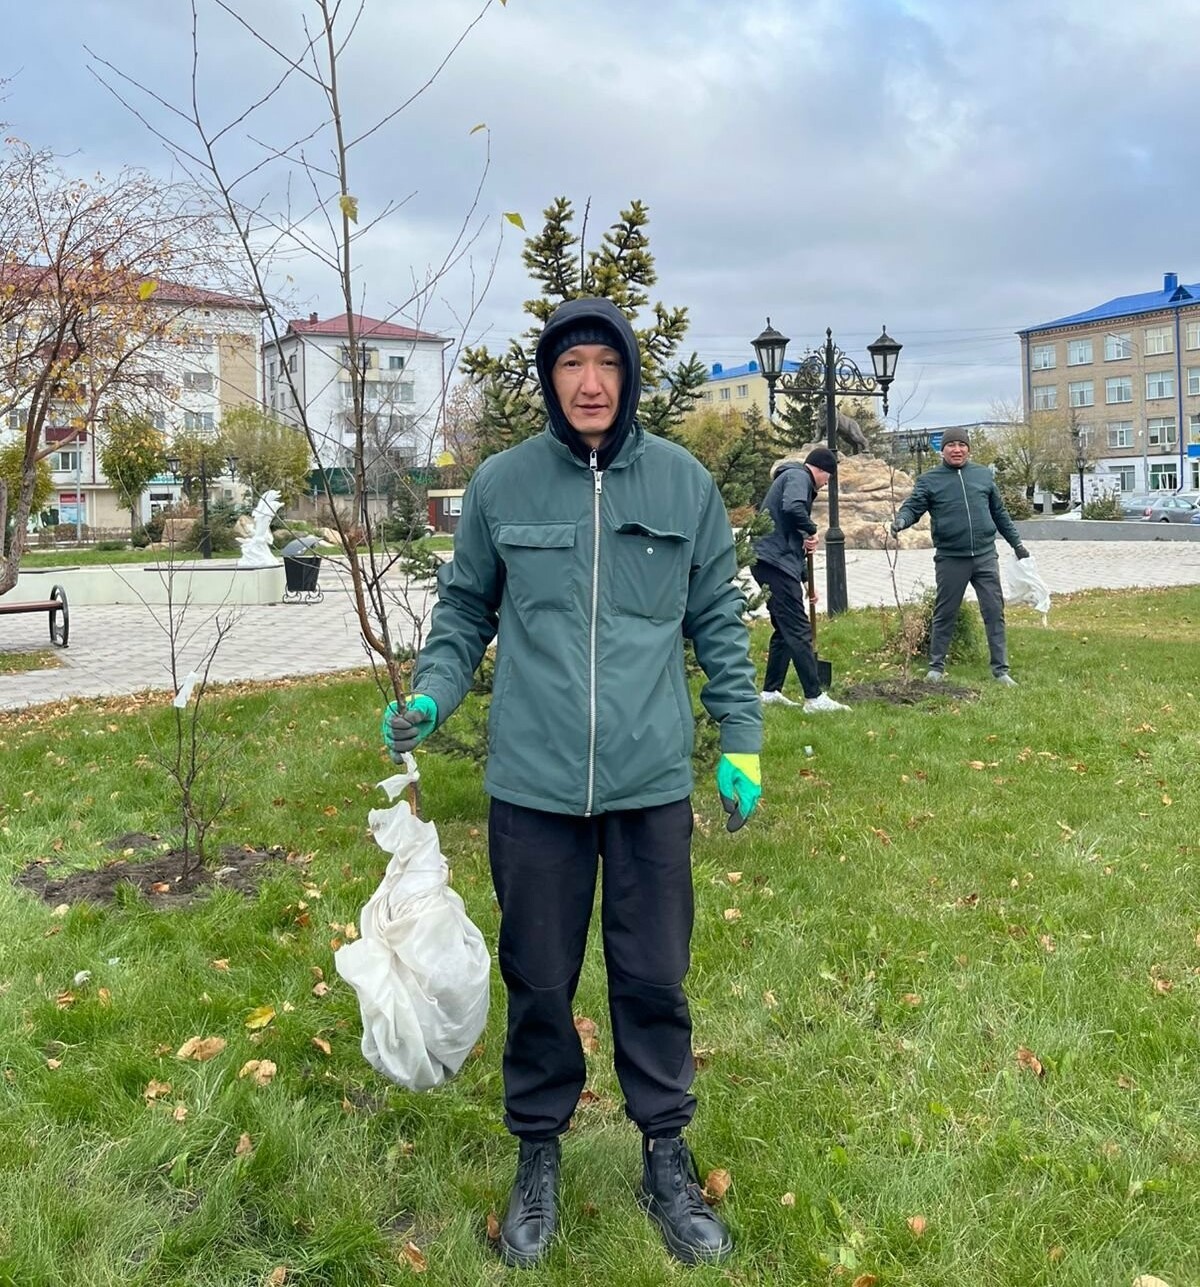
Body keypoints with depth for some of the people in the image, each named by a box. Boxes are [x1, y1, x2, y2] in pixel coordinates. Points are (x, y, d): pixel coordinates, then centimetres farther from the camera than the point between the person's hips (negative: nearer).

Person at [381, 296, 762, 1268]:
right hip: (532, 785, 0)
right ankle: (539, 1152, 34)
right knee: (538, 980, 12)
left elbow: (719, 622, 8)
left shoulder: (685, 483, 2)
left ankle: (666, 1152, 33)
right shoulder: (501, 484, 0)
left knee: (655, 979, 12)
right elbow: (465, 608, 11)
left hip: (652, 783, 0)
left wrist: (742, 741, 5)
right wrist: (431, 695, -5)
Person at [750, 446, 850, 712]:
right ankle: (814, 698, -8)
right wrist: (811, 531, -8)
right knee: (798, 630, -9)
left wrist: (805, 579, 27)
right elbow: (793, 508, -27)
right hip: (775, 562, -10)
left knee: (784, 628, 16)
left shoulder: (794, 477, 27)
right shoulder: (798, 476, -4)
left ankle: (771, 691, 21)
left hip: (768, 561, 10)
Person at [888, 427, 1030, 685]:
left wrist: (1017, 542, 22)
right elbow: (913, 506, -4)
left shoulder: (983, 475, 13)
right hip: (950, 560, -2)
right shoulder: (929, 480, 3)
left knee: (994, 613, 3)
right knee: (944, 615, 6)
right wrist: (901, 520, -27)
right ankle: (936, 667, 18)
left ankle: (1001, 669, 10)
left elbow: (1000, 513, 20)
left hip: (985, 557, 3)